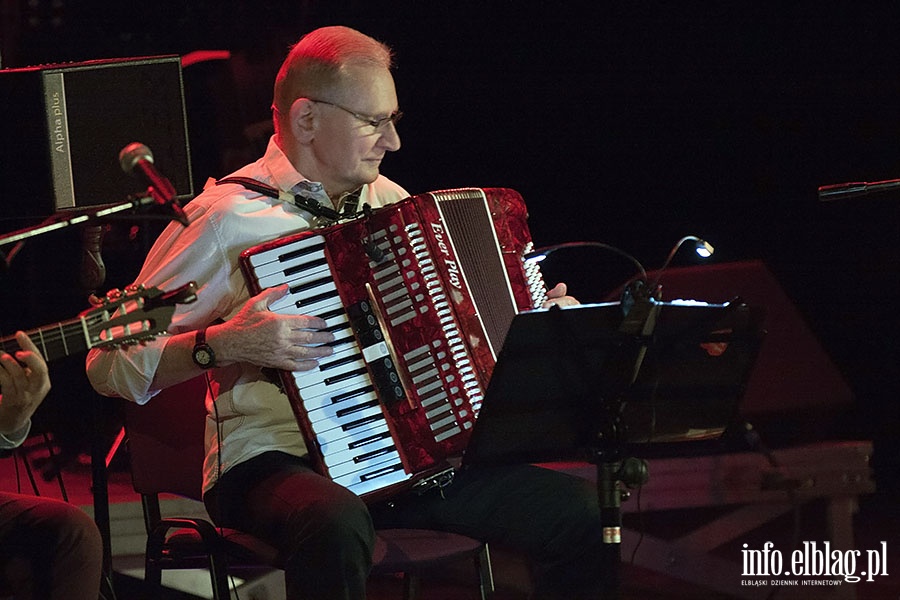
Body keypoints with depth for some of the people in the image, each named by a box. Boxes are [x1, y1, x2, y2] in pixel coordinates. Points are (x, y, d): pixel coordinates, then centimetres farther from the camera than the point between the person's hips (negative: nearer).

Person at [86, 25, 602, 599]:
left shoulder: (389, 201, 15)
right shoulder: (228, 218, -8)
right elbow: (110, 364, -10)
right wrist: (224, 345, -24)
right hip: (276, 460, -7)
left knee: (578, 511, -10)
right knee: (337, 526, -42)